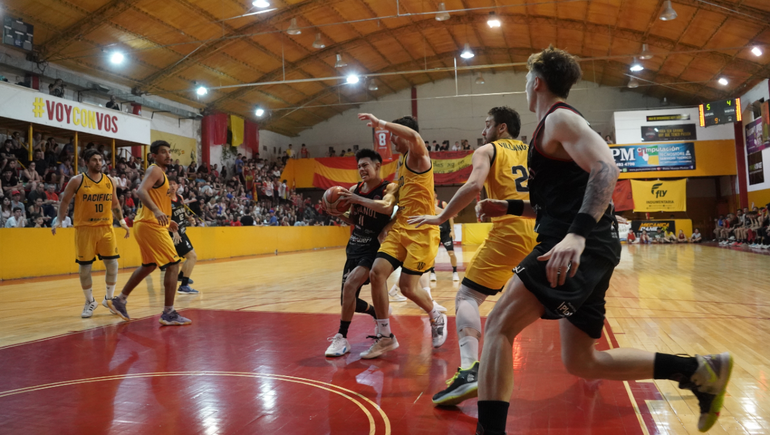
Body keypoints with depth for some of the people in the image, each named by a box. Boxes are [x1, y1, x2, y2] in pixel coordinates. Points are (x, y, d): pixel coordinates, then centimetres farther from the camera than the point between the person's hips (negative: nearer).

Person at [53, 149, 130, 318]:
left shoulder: (110, 181, 7)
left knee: (112, 263, -2)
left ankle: (108, 298, 16)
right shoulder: (77, 180, -4)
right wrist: (59, 221, -8)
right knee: (84, 267, 1)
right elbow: (65, 201, 1)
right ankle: (90, 301, 18)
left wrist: (122, 222, 15)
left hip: (106, 227, 3)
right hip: (84, 228, -3)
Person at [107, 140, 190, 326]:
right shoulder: (155, 170, -10)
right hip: (150, 226, -10)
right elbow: (141, 191, -28)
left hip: (147, 225, 10)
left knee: (149, 265, 23)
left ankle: (120, 300, 31)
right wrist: (156, 211, -42)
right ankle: (169, 313, -7)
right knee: (173, 265, -9)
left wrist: (166, 220, 25)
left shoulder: (159, 172, 20)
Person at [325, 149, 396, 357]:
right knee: (349, 300, 9)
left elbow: (387, 207, -32)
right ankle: (378, 315, 40)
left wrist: (358, 199, -26)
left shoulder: (388, 188, -10)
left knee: (350, 285, -27)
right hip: (354, 248, 7)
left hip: (373, 248, -7)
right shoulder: (354, 189, 7)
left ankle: (342, 338, -13)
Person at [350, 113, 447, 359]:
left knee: (407, 287, -6)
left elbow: (414, 136, -34)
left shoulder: (417, 156, -9)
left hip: (421, 231, -8)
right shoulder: (402, 161, 19)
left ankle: (437, 319, 26)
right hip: (400, 228, 8)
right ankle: (385, 337, 3)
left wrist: (380, 123, -29)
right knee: (377, 273, -7)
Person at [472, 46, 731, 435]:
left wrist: (576, 234, -35)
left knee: (498, 325, -16)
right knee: (581, 362, 13)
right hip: (583, 249, 10)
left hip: (583, 247, -10)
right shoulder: (553, 126, 27)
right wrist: (508, 208, 21)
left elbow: (606, 168, -21)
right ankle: (700, 371, 20)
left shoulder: (559, 118, -3)